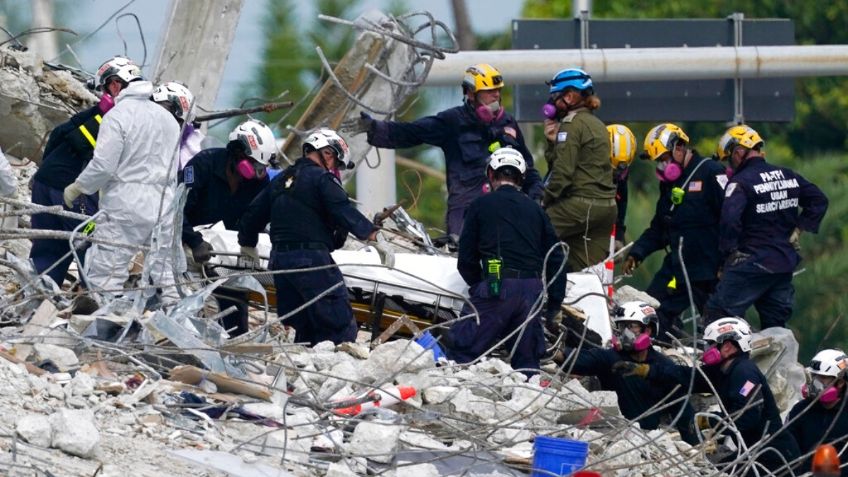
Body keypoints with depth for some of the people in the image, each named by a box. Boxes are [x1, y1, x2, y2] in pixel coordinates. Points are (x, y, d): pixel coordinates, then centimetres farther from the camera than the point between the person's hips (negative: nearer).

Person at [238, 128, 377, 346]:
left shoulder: (280, 181, 20)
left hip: (279, 259, 8)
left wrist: (248, 245, 43)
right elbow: (344, 212, -18)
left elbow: (254, 214, 28)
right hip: (311, 258, -8)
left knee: (305, 328, 12)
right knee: (341, 327, -11)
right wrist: (372, 235, -22)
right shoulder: (321, 179, -5)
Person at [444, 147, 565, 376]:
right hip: (533, 290, 4)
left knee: (462, 350, -4)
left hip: (496, 288, -4)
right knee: (527, 361, 10)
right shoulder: (535, 210, 18)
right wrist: (555, 304, 22)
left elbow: (466, 261, 6)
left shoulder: (481, 205, 7)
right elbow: (555, 260, 16)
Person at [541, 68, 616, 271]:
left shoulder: (572, 124, -7)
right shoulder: (597, 125, 21)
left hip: (581, 205, -9)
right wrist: (553, 141, 7)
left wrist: (545, 201, -6)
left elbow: (563, 171, -14)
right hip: (606, 206, 9)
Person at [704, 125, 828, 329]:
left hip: (752, 263, -7)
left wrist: (727, 251, -12)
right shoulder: (788, 176, 9)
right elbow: (819, 200, 16)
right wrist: (798, 230, 14)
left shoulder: (740, 182, -13)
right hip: (786, 262, 7)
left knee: (717, 313, -7)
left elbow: (729, 220, -25)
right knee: (775, 325, 13)